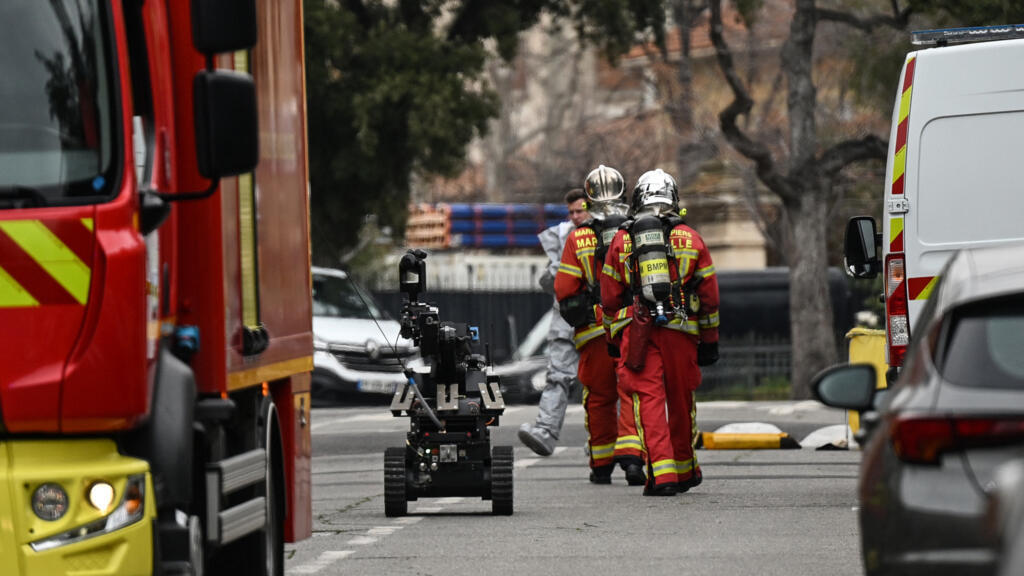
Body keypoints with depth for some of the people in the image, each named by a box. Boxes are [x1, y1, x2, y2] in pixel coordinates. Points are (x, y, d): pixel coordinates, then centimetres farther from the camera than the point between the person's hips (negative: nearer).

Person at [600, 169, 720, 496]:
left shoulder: (622, 240, 10)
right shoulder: (690, 239, 10)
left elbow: (609, 298, 12)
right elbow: (709, 297, 11)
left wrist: (617, 333, 26)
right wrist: (710, 341, 18)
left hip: (637, 330, -1)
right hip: (680, 331, 1)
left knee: (649, 399, -5)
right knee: (681, 400, 13)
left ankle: (662, 474, -18)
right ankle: (685, 471, 28)